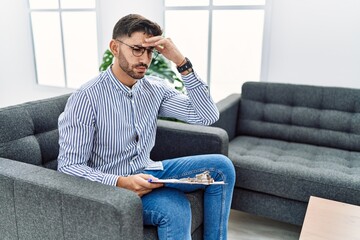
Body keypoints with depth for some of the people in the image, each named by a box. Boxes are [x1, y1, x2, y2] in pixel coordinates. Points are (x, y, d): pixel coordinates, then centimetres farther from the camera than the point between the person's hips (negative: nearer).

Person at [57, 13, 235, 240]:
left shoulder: (155, 89, -2)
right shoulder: (86, 98, -17)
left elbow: (208, 115, -10)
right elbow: (69, 166, -17)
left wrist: (182, 62, -17)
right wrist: (121, 182, -32)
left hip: (146, 173, 6)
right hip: (110, 185, -5)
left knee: (220, 166, -8)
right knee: (175, 208, -32)